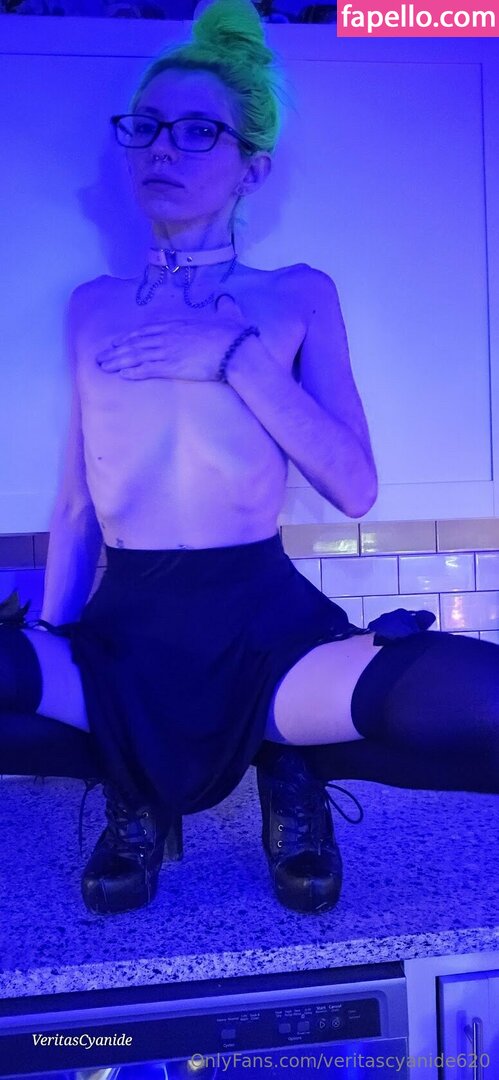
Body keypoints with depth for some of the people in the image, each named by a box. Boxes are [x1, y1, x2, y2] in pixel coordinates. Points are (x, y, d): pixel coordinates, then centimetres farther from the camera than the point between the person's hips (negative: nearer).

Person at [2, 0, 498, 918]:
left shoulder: (298, 295, 4)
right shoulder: (93, 307, 11)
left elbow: (355, 488, -7)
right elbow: (77, 507, 11)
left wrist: (235, 355, -13)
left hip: (264, 625, -2)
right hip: (122, 634, 3)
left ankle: (286, 763, 1)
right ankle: (132, 787, 2)